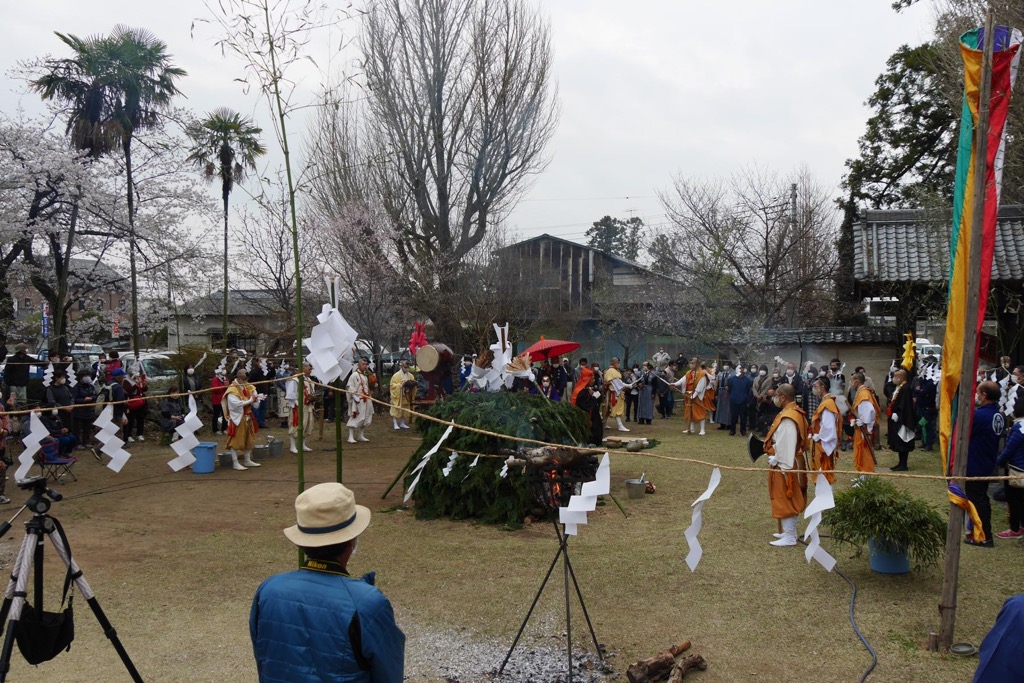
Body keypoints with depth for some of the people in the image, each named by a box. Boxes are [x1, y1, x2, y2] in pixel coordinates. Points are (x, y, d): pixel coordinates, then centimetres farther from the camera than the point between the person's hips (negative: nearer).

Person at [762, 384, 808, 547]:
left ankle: (789, 537, 6)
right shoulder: (794, 412, 7)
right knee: (789, 500, 17)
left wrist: (782, 467, -23)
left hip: (784, 466, -10)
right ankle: (790, 532, 28)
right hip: (791, 463, 10)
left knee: (784, 501, -1)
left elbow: (786, 446, -26)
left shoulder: (787, 418, -25)